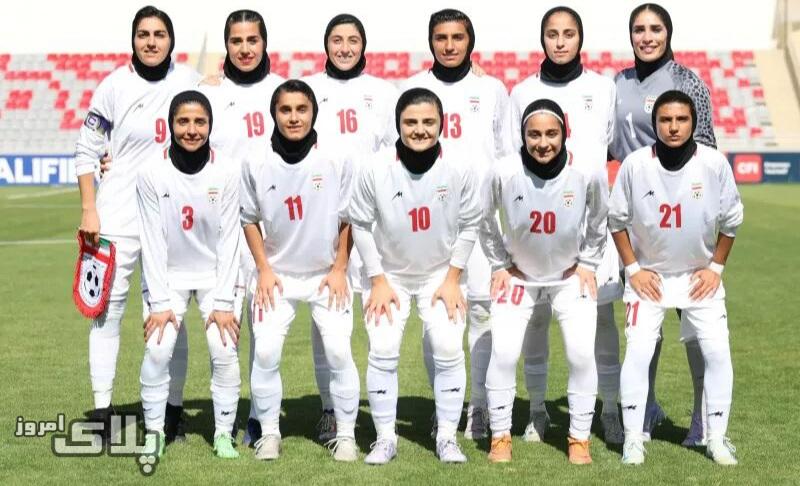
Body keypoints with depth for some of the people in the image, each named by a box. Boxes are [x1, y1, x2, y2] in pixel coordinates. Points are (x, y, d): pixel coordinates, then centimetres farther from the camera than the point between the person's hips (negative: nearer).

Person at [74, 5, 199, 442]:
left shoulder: (189, 81, 5)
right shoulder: (115, 86, -2)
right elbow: (87, 151, 1)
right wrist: (88, 209, -6)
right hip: (119, 213, -2)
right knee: (108, 305, -1)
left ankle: (172, 409, 13)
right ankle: (101, 410, 5)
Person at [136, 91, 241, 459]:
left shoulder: (226, 172, -13)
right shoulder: (152, 173, -13)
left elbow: (228, 240, -10)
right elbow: (153, 242, -10)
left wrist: (223, 302, -13)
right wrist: (159, 302, -13)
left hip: (215, 274, 0)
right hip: (170, 275, 0)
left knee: (225, 352, -12)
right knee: (157, 350, -12)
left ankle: (224, 434, 4)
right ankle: (154, 432, 5)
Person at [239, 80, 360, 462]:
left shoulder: (336, 161, -11)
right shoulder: (256, 163, -9)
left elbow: (348, 220, -1)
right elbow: (249, 219, 4)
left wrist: (339, 269, -3)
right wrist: (264, 269, -1)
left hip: (327, 274, -1)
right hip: (277, 275, 1)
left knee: (338, 351, -7)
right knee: (265, 351, -6)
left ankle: (345, 434, 8)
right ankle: (269, 432, 11)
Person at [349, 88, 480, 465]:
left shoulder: (459, 169, -18)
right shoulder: (376, 169, -20)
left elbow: (469, 225, -5)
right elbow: (361, 225, -8)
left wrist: (452, 278, -6)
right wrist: (378, 280, -8)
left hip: (440, 274, 1)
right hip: (388, 274, 0)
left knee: (449, 349, -7)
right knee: (383, 351, -7)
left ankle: (447, 437, 8)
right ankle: (385, 438, 8)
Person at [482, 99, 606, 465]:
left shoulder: (588, 172, -21)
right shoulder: (503, 173, -22)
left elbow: (598, 221, 0)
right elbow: (485, 220, -1)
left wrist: (588, 264, 1)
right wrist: (499, 266, 1)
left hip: (571, 276, 0)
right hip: (518, 275, 0)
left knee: (582, 354, -8)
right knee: (503, 353, -8)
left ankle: (579, 438, 9)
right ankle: (500, 436, 9)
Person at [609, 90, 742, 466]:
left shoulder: (715, 164, -14)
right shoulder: (635, 165, -16)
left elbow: (730, 221, 0)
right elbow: (617, 220, -3)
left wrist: (715, 267, -2)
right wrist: (633, 269, -5)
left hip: (700, 276, 1)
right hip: (648, 275, -1)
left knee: (717, 351, -5)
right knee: (638, 352, -8)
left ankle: (717, 437, 10)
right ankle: (633, 438, 5)